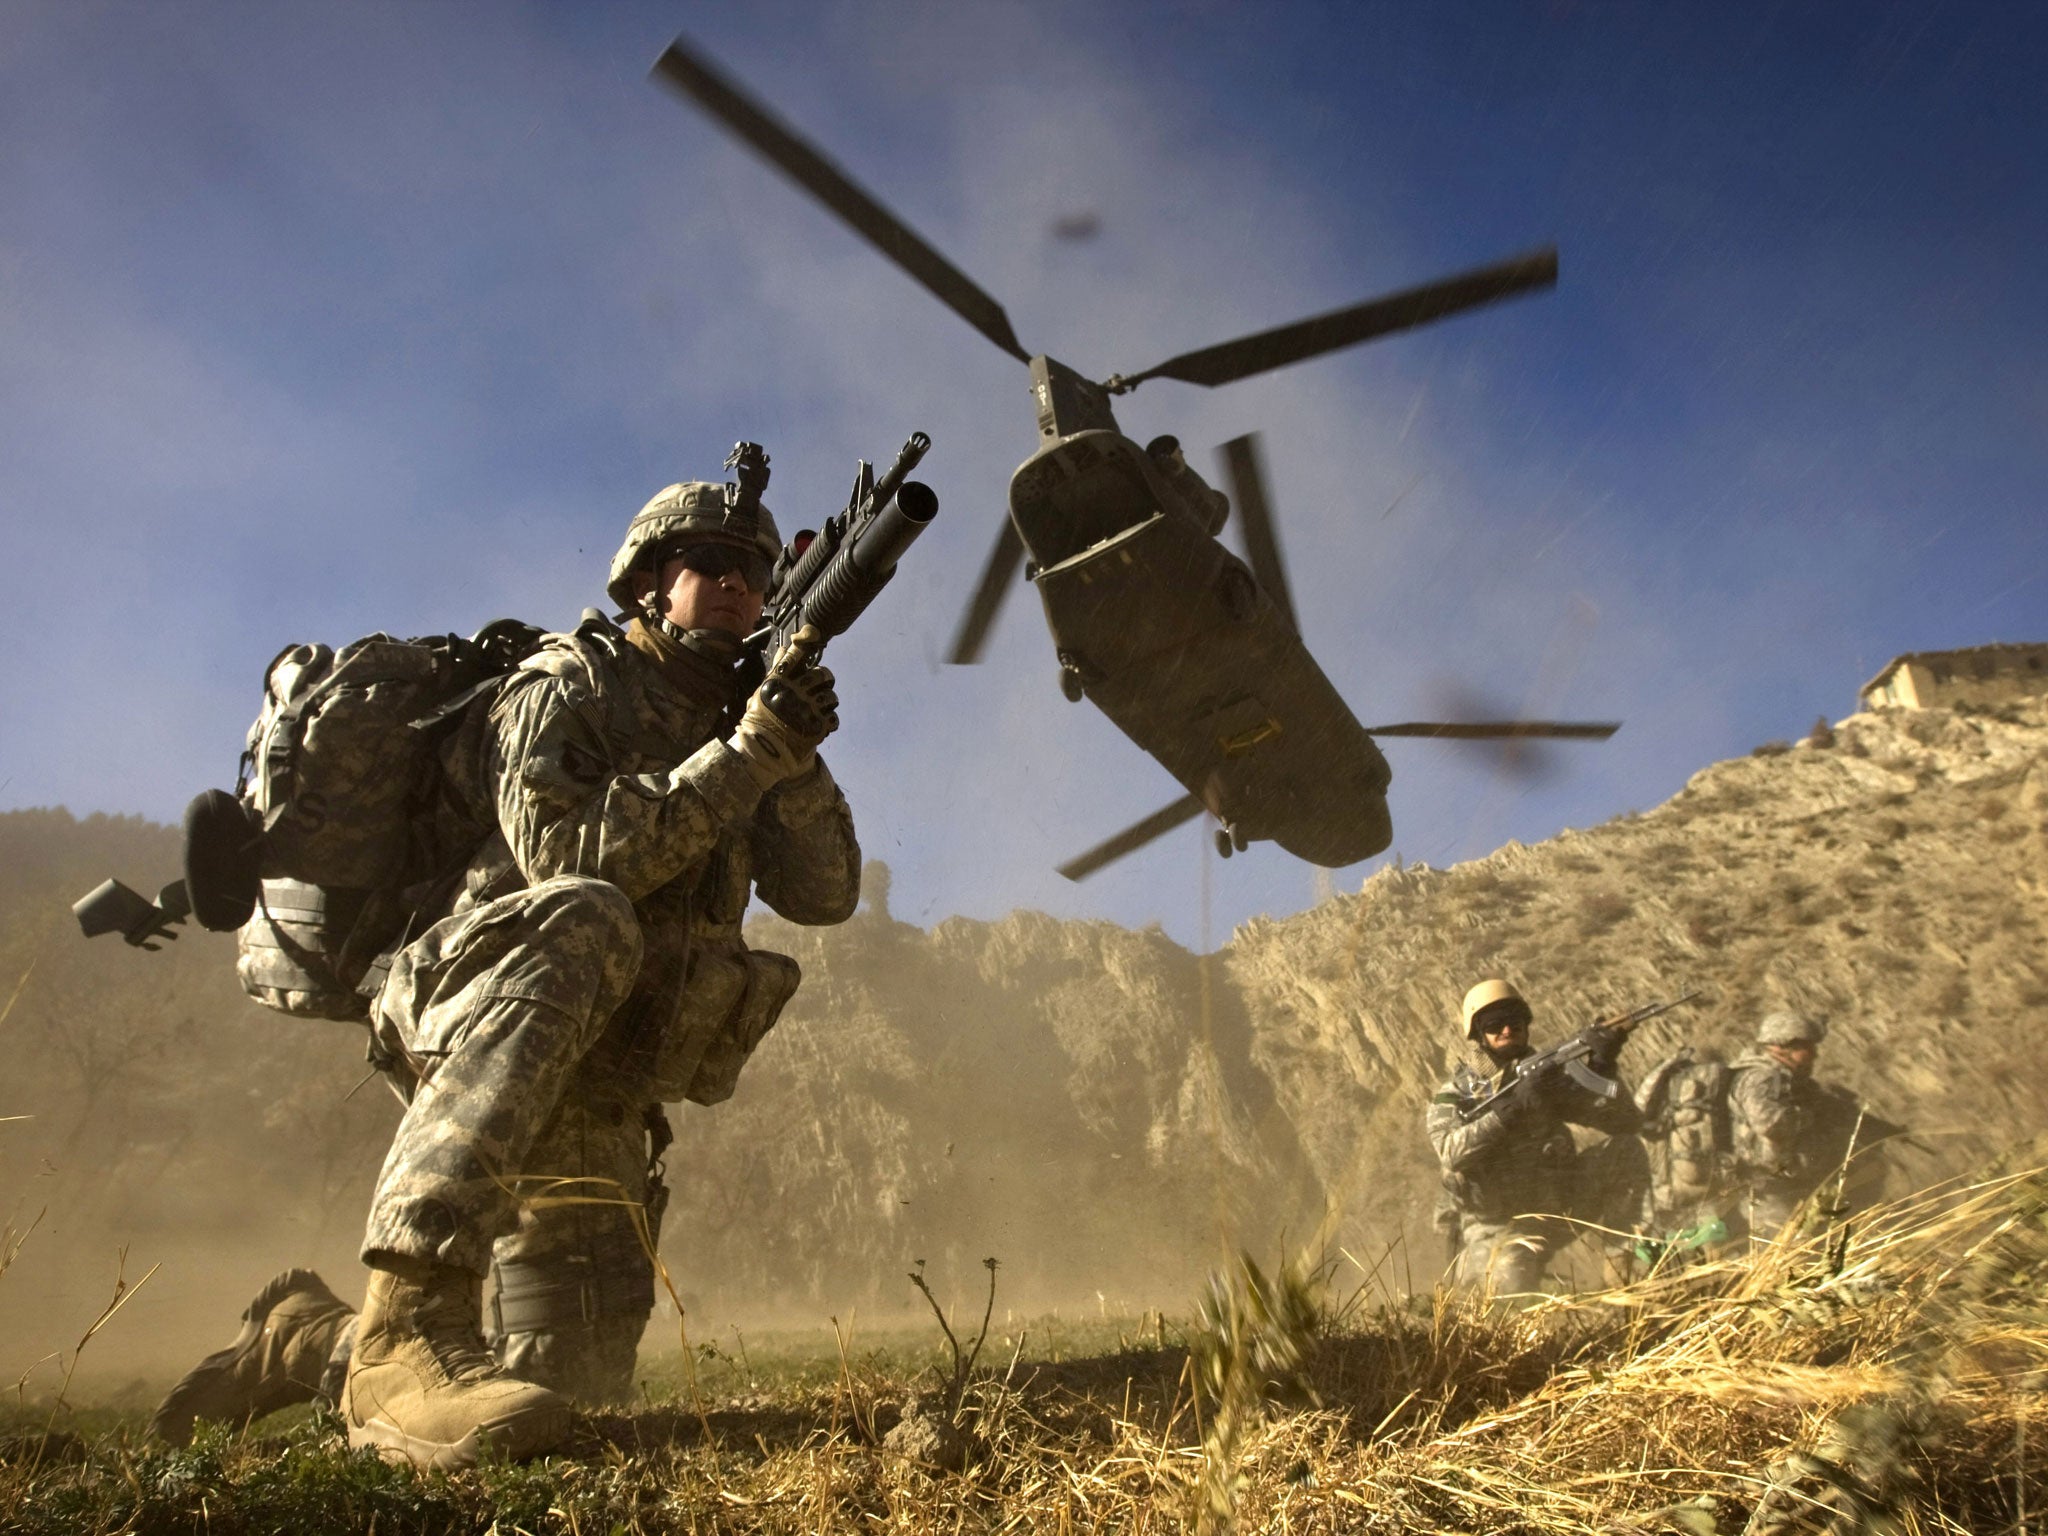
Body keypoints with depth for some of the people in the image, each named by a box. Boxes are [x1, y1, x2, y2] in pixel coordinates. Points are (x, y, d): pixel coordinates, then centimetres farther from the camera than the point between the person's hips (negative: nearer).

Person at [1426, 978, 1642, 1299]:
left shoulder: (1549, 1078, 6)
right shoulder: (1453, 1094, -1)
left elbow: (1624, 1120, 2)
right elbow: (1452, 1151, -20)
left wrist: (1603, 1069, -15)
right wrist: (1514, 1105, -26)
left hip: (1544, 1222, 5)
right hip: (1488, 1229, -5)